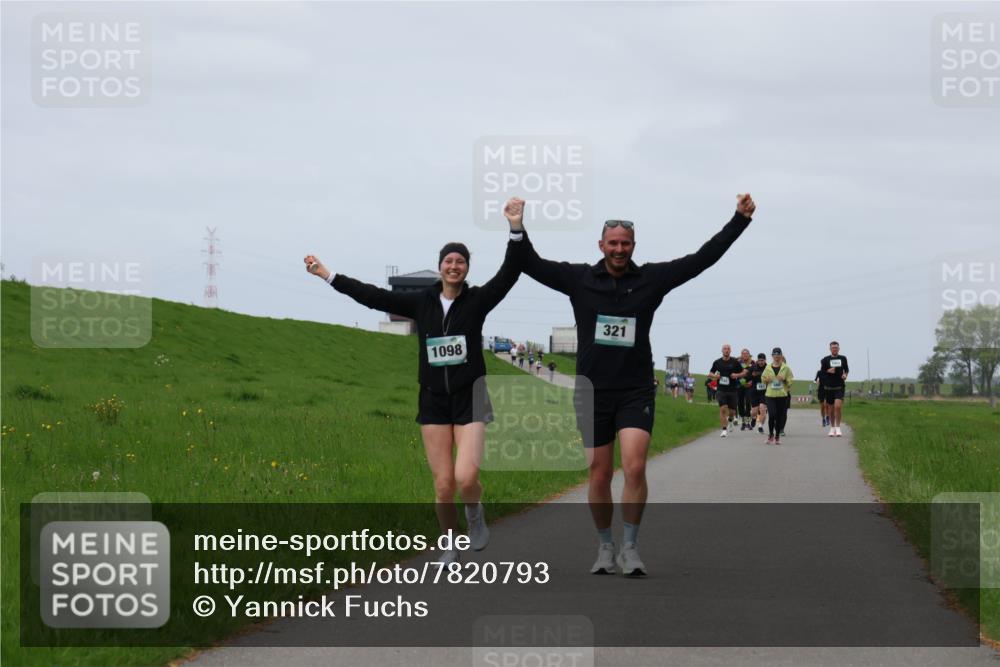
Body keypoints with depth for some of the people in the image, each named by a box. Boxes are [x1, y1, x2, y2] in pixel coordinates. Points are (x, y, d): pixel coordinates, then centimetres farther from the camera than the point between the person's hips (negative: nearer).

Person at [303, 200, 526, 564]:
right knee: (443, 484, 1)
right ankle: (450, 546, 20)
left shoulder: (477, 300, -2)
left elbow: (509, 273, -15)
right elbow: (374, 296, 6)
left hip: (469, 400, -2)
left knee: (466, 478, -18)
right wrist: (327, 275, 6)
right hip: (434, 401, 2)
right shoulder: (422, 302, 4)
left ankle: (475, 514, 15)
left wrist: (516, 229, -28)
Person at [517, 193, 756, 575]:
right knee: (599, 476, 5)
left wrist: (740, 219, -3)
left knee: (635, 469, -16)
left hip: (636, 393, -1)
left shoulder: (651, 279, 2)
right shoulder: (580, 279, 3)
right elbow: (531, 264, 5)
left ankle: (630, 548, -3)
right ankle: (605, 548, 21)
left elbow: (703, 258, 1)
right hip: (592, 393, 1)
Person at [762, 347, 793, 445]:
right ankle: (771, 434, 6)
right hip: (770, 395, 0)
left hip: (782, 395, 0)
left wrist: (784, 379, -13)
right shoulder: (768, 367, 5)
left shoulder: (786, 368, 3)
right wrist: (766, 380, -5)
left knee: (780, 416, 2)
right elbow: (763, 377, 17)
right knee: (772, 415, -13)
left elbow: (790, 381, 7)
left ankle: (777, 436, 14)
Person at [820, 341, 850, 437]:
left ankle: (838, 427, -9)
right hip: (829, 387, 1)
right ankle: (832, 428, 24)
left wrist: (845, 374, -1)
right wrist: (828, 371, -15)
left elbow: (846, 369, 20)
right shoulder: (825, 360, 1)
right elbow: (821, 373, 4)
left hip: (840, 387, -1)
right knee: (831, 408, 8)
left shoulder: (843, 359, 6)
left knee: (838, 406, -18)